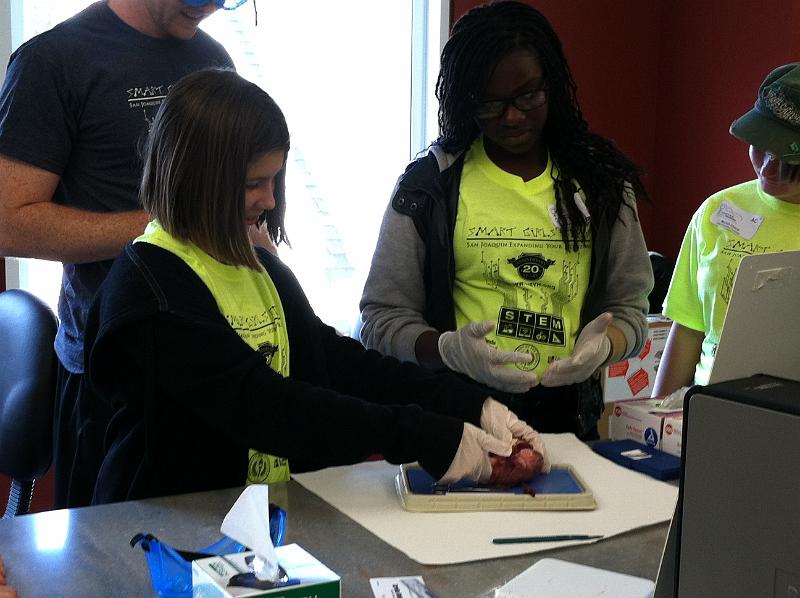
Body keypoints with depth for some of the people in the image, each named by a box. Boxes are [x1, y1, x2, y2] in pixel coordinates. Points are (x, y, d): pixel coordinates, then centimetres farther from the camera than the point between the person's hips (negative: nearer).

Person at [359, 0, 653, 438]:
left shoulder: (601, 183, 10)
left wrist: (601, 344, -9)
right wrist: (450, 350, -16)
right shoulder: (428, 184, 3)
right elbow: (381, 320, 3)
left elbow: (627, 307, 14)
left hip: (565, 416, 2)